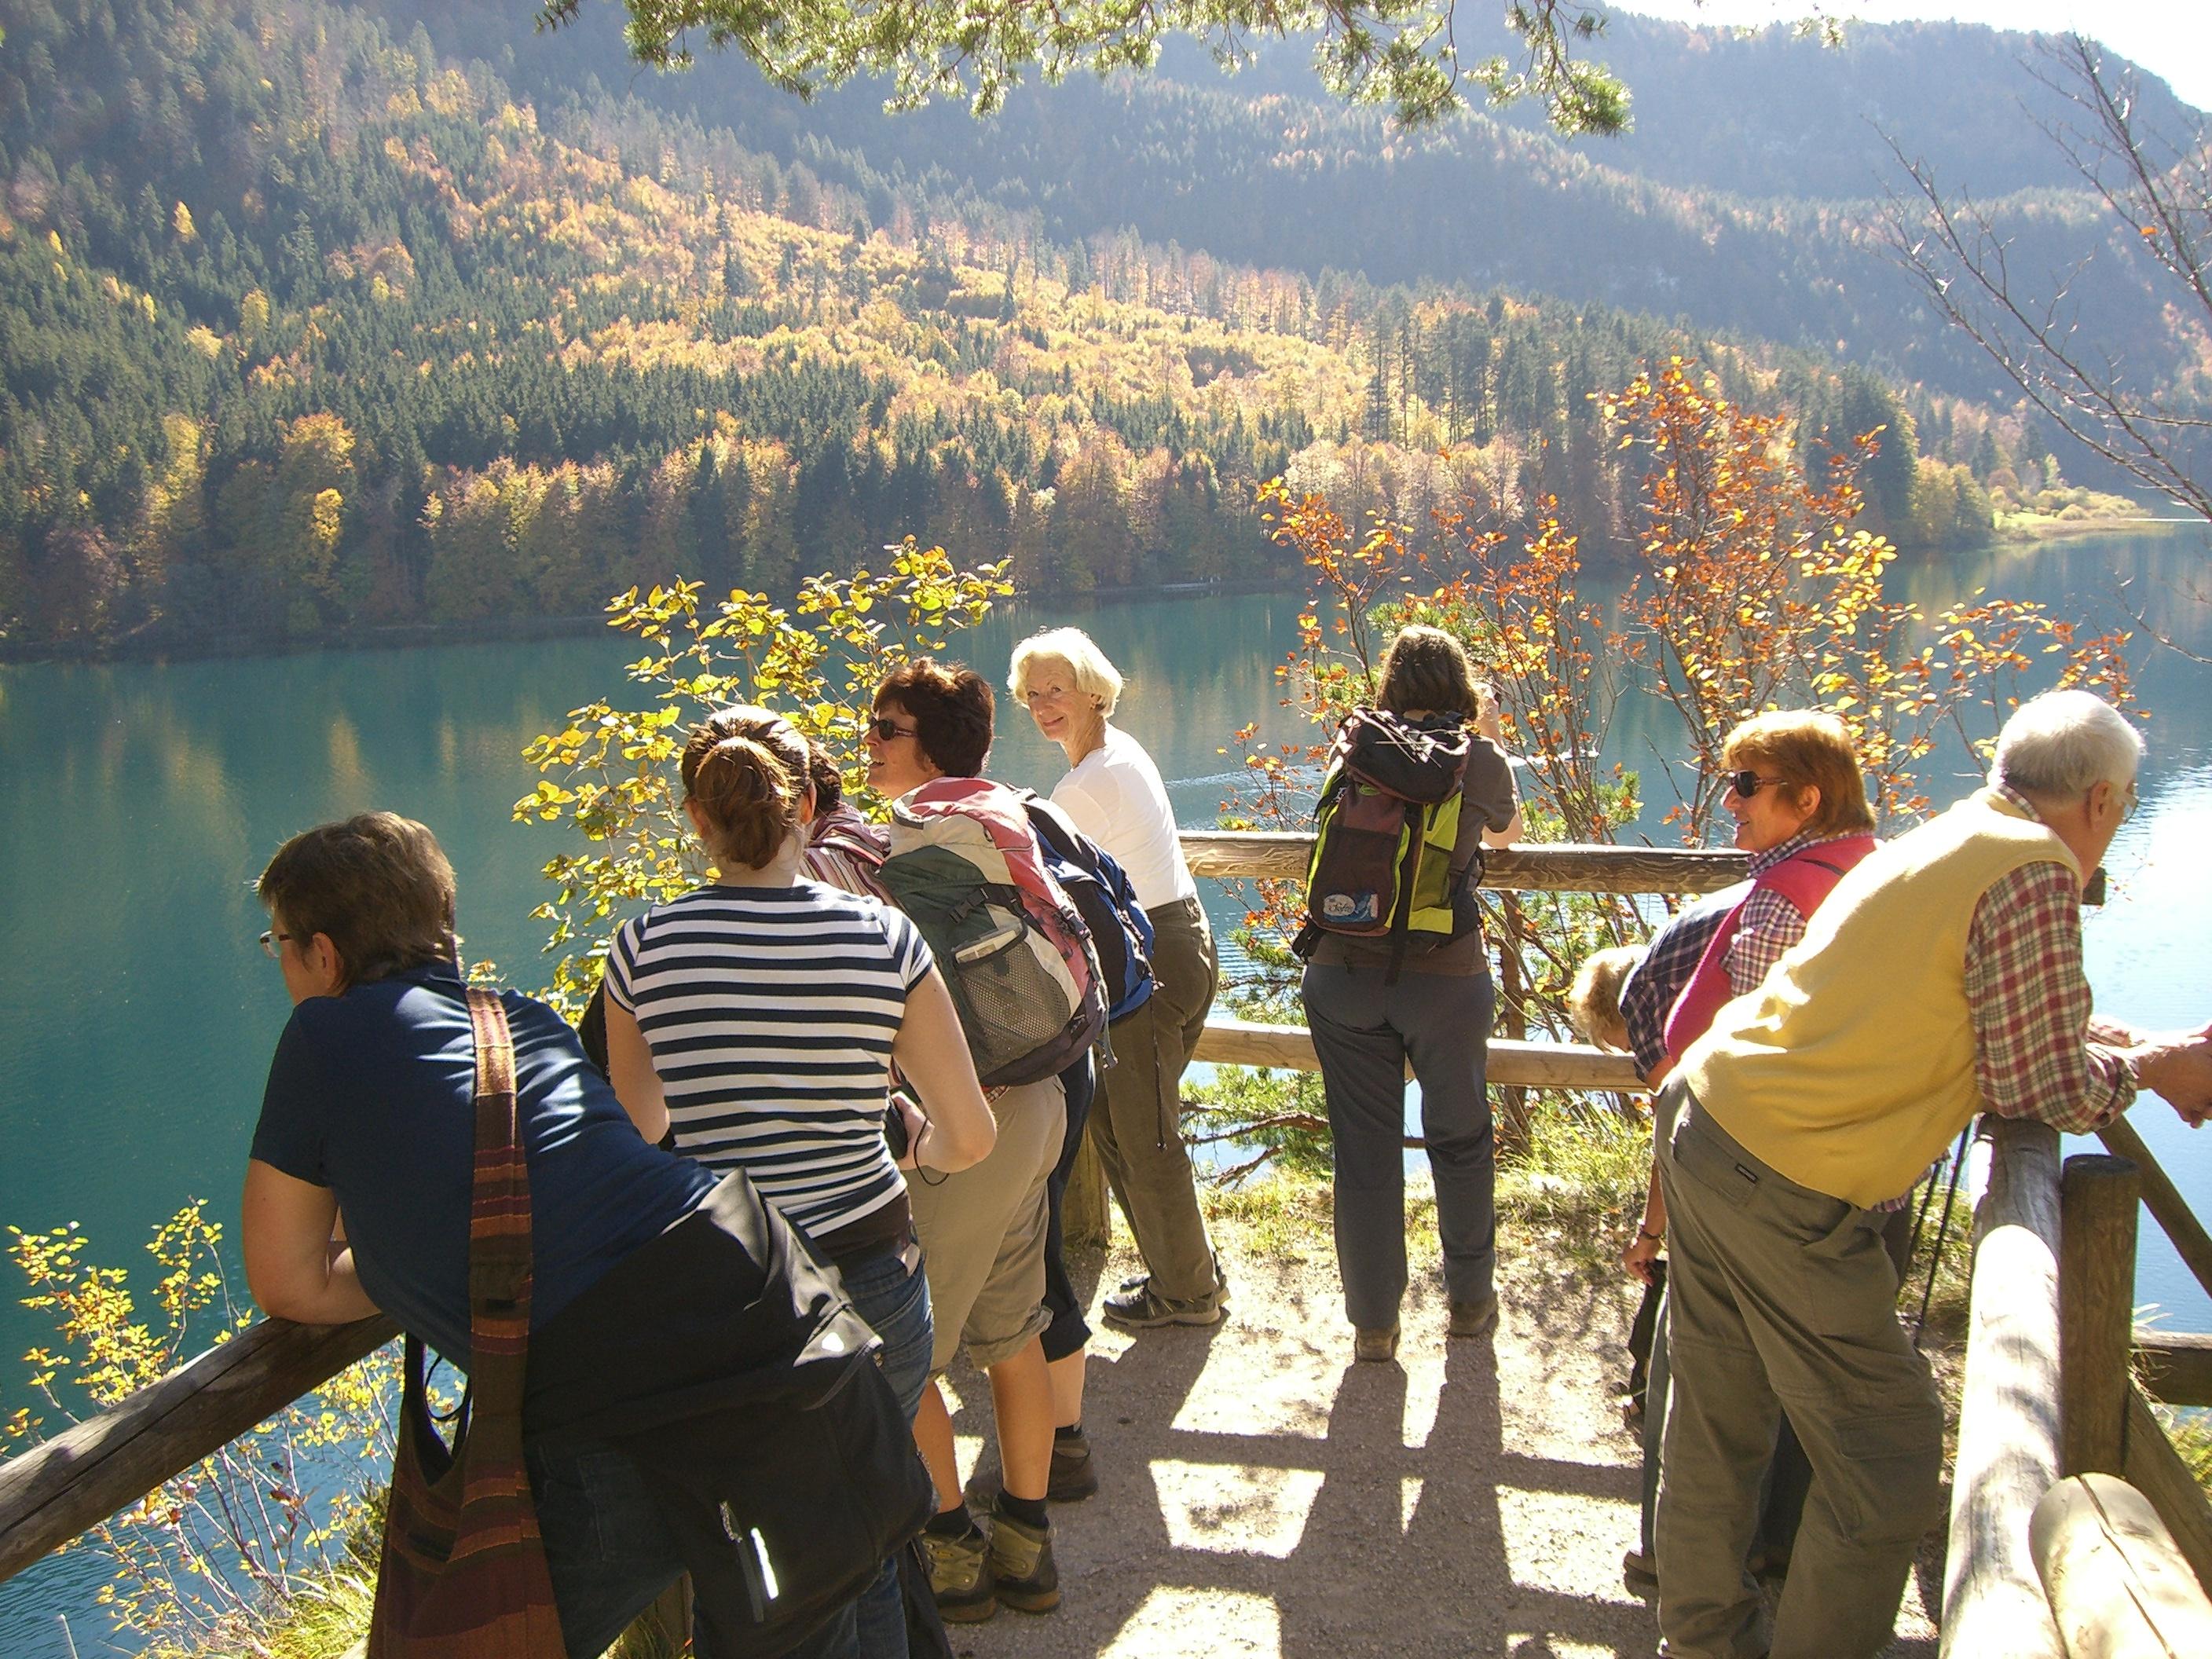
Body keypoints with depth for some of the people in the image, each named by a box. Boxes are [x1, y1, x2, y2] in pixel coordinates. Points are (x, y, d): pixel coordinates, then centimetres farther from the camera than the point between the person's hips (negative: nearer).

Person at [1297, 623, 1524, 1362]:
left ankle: (1373, 1322, 20)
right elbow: (1505, 833, 18)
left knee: (1364, 1148, 10)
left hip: (1343, 974, 1)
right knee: (1460, 1141, 19)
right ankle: (1471, 1300, 34)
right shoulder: (1480, 759, -2)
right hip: (1445, 977, -1)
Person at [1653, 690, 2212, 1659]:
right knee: (1889, 1459, 5)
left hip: (1703, 1118, 9)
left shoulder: (1945, 841, 14)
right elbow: (2041, 1089, -9)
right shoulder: (2035, 872, -12)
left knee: (1715, 1427, 20)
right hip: (1788, 1187, -9)